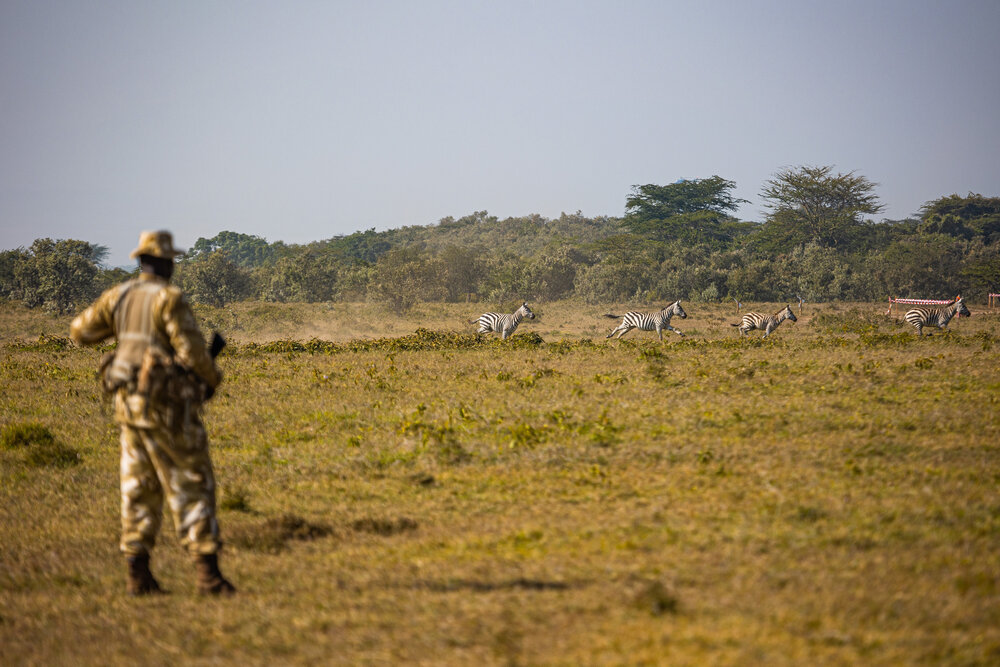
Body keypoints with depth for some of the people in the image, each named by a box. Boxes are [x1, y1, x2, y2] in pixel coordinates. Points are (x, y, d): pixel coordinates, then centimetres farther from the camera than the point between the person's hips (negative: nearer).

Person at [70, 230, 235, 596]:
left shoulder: (119, 295, 6)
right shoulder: (169, 298, -16)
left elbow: (80, 332, 15)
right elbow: (192, 350, -20)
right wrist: (212, 378, 0)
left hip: (130, 401, 7)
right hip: (168, 402, -7)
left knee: (139, 487, 12)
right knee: (190, 485, -3)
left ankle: (138, 573, 11)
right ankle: (207, 572, -7)